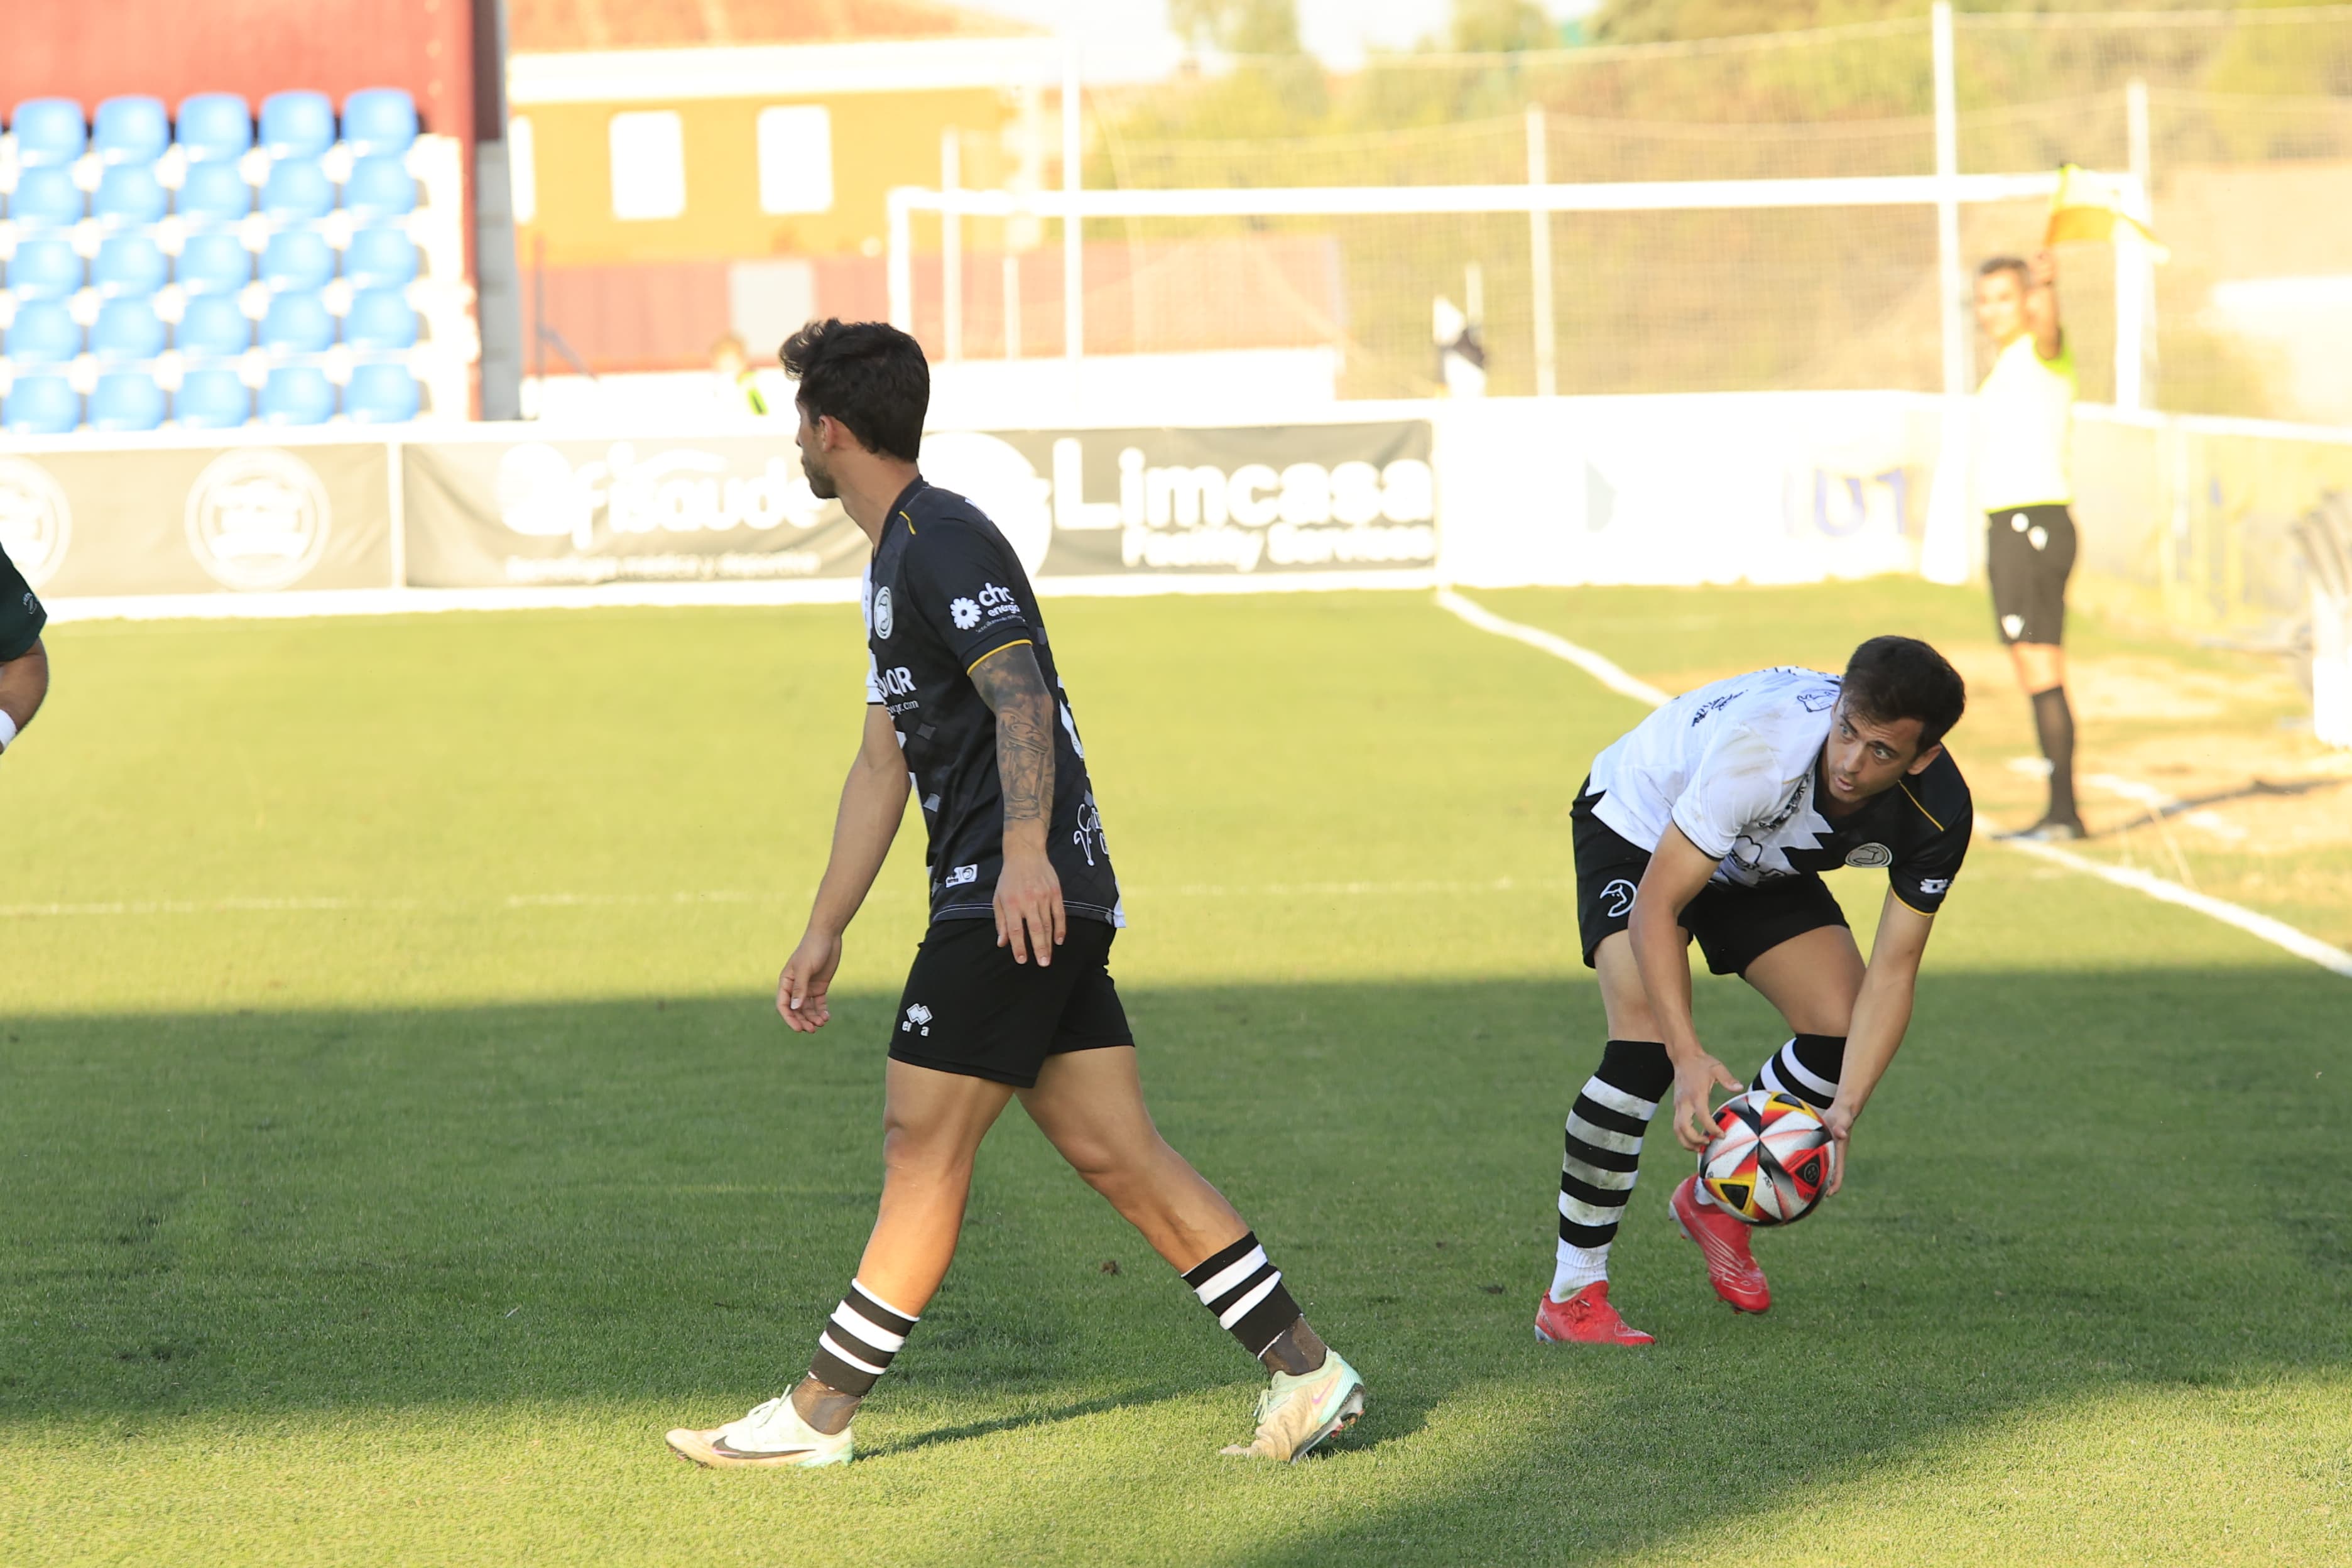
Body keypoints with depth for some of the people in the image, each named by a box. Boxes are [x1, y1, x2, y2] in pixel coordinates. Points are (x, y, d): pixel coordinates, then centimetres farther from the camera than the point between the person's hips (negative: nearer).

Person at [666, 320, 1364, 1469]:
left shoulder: (944, 543, -10)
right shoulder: (895, 561, 23)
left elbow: (1021, 693, -24)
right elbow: (883, 764, 27)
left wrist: (1024, 850, -36)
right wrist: (825, 932, 26)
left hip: (1017, 901, -10)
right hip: (1053, 908, 10)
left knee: (922, 1147, -5)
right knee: (1115, 1155, 5)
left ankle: (819, 1415, 0)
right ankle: (1305, 1369, 2)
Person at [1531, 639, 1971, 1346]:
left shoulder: (1938, 815, -27)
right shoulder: (1762, 743, -43)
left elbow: (1892, 970, -21)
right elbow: (1655, 907, -38)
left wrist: (1843, 1112, -34)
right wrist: (1689, 1058, -48)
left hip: (1760, 863, 5)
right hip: (1636, 823, -5)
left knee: (1842, 1033, -7)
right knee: (1648, 1043, -24)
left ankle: (1715, 1201, 20)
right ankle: (1571, 1296, -15)